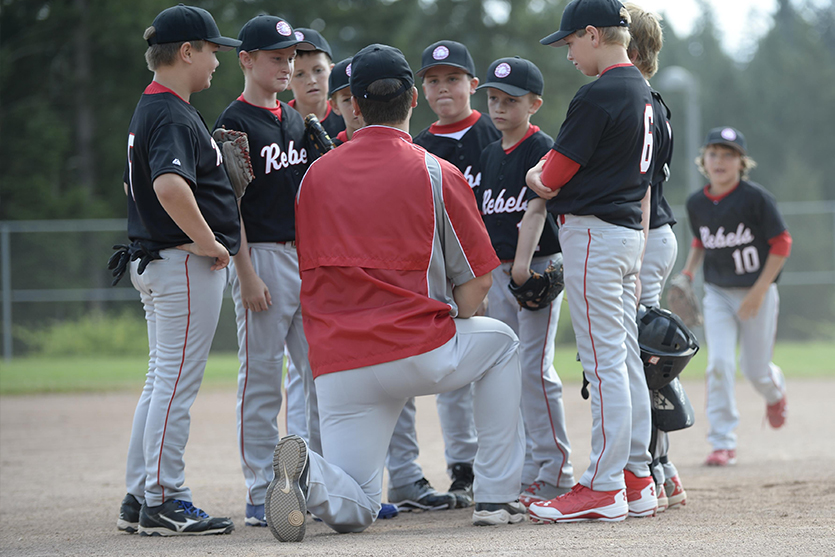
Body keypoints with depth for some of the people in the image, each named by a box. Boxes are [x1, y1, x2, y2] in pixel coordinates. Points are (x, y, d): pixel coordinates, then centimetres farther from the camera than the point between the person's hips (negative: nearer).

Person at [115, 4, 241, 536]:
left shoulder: (148, 110, 17)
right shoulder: (173, 115, -16)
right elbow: (170, 185, -33)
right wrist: (210, 243, -22)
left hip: (154, 263, 10)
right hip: (187, 263, -10)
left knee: (162, 383, 13)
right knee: (177, 383, -8)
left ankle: (140, 500, 16)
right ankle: (163, 502, -6)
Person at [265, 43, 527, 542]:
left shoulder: (315, 176, 10)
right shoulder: (436, 174, -1)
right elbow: (476, 279, 2)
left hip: (336, 366, 3)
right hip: (421, 356, -3)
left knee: (352, 511, 9)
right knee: (501, 342, 29)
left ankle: (310, 474, -27)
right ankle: (498, 496, 21)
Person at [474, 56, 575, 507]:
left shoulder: (542, 149, -8)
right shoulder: (490, 155, 14)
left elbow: (535, 212, -18)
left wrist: (523, 267, -28)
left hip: (538, 265, -8)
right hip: (499, 270, 8)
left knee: (534, 368, -11)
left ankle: (554, 474, -7)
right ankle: (528, 472, 14)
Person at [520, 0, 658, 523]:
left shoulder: (598, 96, -15)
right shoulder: (643, 93, 15)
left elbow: (554, 174, -14)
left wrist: (535, 175, 8)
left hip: (593, 233, -10)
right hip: (631, 230, 10)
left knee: (604, 362, -9)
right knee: (627, 359, 10)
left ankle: (604, 489, -9)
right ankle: (637, 481, 13)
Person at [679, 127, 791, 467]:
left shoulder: (756, 198, -15)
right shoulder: (696, 204, -1)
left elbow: (781, 243, -12)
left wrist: (758, 291, -16)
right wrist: (688, 270, 0)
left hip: (757, 293, -3)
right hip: (717, 295, 3)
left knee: (755, 370, 5)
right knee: (719, 364, -12)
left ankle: (775, 391, 44)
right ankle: (722, 443, -8)